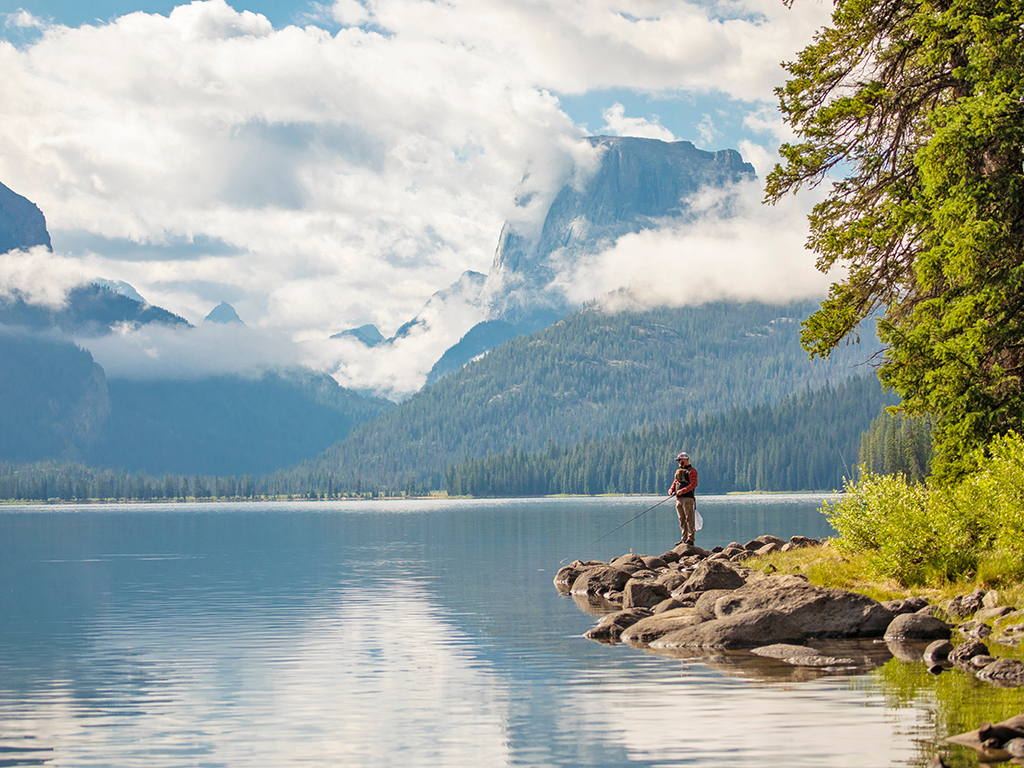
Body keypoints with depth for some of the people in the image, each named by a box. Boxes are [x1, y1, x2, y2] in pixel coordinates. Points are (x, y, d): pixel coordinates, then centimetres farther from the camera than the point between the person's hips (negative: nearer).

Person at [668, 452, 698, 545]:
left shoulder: (691, 471, -5)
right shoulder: (680, 471, 22)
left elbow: (693, 484, -15)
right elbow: (675, 481, 25)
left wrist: (682, 491, -22)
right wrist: (671, 489, 4)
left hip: (687, 498, -9)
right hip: (678, 499, 9)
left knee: (689, 519, -9)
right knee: (682, 520, 8)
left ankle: (691, 539, -10)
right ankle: (684, 539, 11)